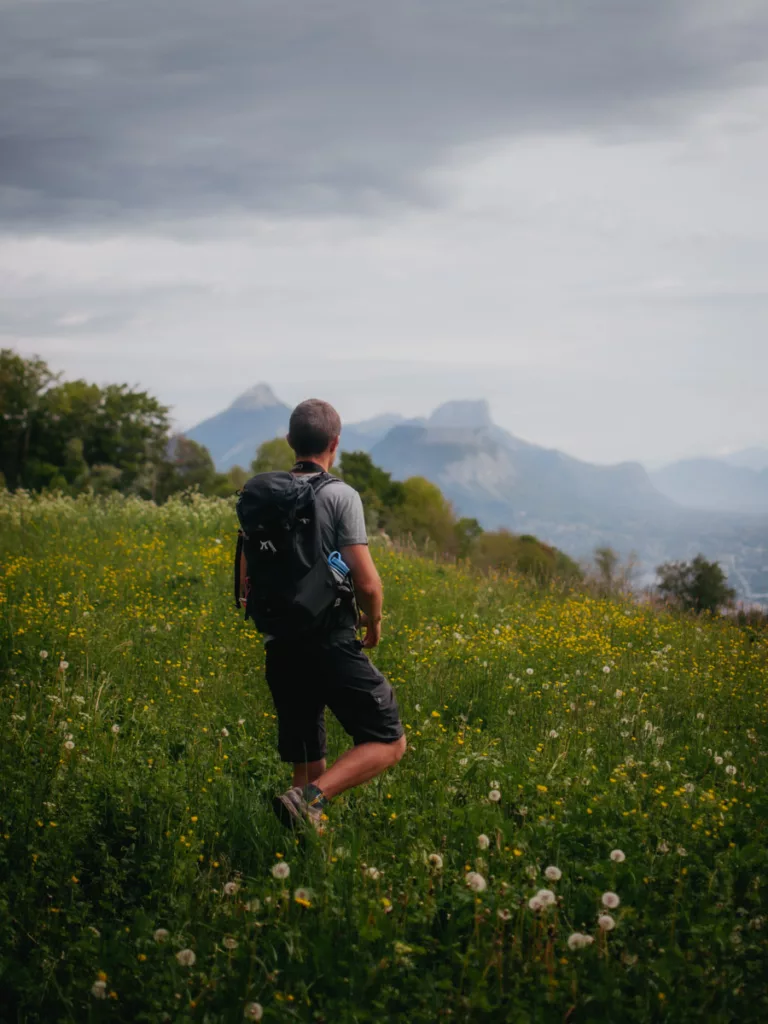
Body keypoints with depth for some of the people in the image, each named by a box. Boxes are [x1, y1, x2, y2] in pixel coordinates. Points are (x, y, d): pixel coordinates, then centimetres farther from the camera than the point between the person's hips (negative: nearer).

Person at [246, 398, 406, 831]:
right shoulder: (341, 495, -8)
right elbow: (367, 582, -13)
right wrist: (375, 621, 7)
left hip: (281, 649, 6)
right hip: (332, 644, -6)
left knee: (307, 765, 15)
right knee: (389, 742, 4)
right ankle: (311, 799, -15)